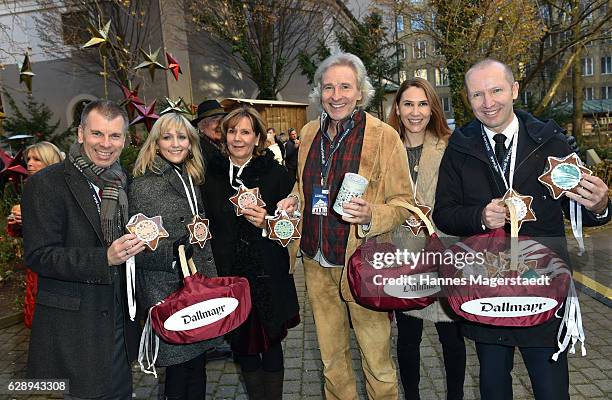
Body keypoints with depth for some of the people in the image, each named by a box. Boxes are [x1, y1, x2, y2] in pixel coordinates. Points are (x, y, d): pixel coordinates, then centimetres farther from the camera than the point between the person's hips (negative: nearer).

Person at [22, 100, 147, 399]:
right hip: (71, 326, -6)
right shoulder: (46, 184, -12)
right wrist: (105, 258, -27)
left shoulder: (122, 183, 8)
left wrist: (142, 238, -2)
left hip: (119, 321, 6)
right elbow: (38, 255, -17)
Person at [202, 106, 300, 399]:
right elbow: (208, 223, 12)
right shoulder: (213, 174, 4)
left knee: (270, 343, 10)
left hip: (267, 277, -2)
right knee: (242, 345, 15)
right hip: (228, 274, 3)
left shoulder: (275, 173, -4)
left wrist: (268, 223, -19)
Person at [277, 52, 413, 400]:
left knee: (377, 361, 10)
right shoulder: (310, 132, 5)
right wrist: (295, 200, -1)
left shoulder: (384, 136, -11)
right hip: (317, 264, 5)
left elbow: (403, 204, -8)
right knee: (331, 356, 22)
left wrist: (370, 215, -27)